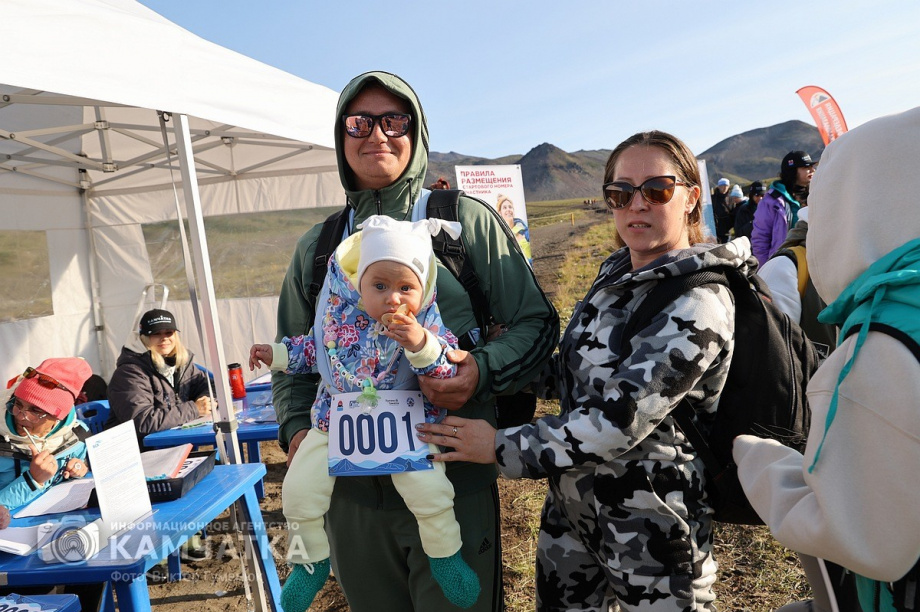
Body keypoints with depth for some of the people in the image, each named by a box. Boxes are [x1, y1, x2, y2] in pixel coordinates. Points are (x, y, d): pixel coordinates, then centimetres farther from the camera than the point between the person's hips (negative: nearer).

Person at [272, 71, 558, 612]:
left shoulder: (467, 220, -1)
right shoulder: (316, 246, 9)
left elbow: (537, 322, -1)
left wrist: (484, 371, -20)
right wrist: (296, 428, -1)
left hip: (454, 488, -3)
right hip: (350, 490, 4)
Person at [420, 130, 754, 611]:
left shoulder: (699, 305, -23)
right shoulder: (616, 271, 2)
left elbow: (620, 418, -28)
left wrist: (502, 446, -22)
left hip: (649, 523, -7)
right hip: (571, 500, 7)